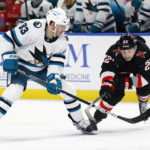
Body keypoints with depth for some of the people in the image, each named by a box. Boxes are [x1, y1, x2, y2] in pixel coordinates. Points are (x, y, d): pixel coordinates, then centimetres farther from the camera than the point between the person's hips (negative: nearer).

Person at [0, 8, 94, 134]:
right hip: (22, 66, -5)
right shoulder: (33, 28, -30)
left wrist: (54, 79, -25)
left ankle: (79, 121, 19)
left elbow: (56, 62, -10)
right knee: (15, 90, -32)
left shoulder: (62, 40, -12)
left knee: (68, 90, 1)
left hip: (42, 68, 5)